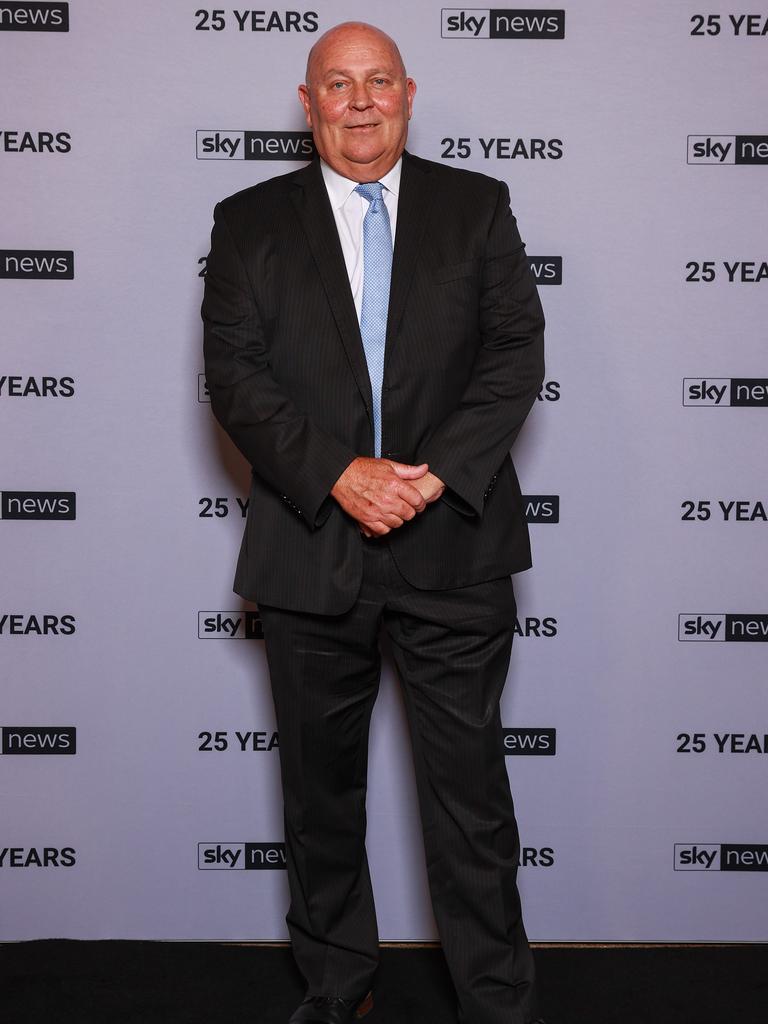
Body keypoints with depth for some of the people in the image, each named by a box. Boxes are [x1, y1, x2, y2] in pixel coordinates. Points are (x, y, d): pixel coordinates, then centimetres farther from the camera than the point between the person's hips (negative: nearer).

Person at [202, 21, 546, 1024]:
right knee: (321, 786, 13)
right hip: (309, 547, 1)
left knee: (470, 786, 4)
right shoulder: (250, 222, 6)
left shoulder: (477, 207, 7)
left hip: (453, 542, -1)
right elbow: (235, 375, -3)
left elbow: (517, 351, -1)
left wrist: (438, 472, -14)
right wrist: (338, 475, -17)